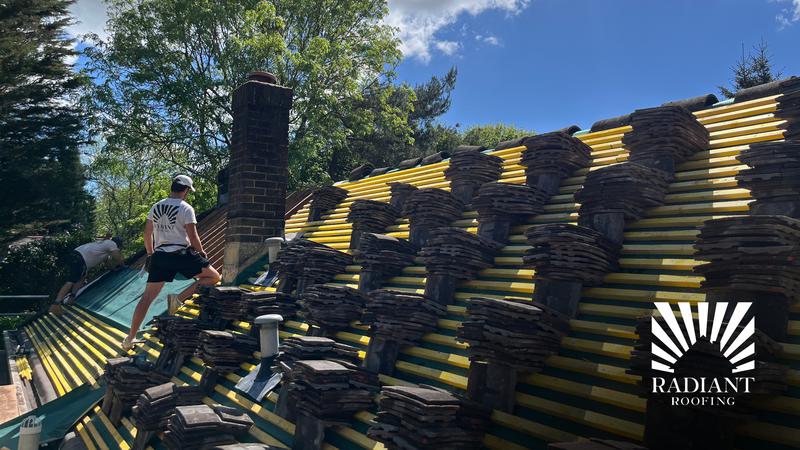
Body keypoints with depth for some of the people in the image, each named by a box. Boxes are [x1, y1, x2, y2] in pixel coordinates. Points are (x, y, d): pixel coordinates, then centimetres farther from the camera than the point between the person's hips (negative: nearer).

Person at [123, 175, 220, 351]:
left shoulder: (156, 207, 11)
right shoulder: (186, 208, -7)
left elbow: (147, 234, 15)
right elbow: (193, 237, -10)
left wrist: (150, 254, 28)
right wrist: (202, 252, 8)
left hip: (159, 255, 6)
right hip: (182, 254, -6)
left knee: (147, 297, 9)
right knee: (214, 277, 6)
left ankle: (130, 339, 8)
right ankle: (179, 298, -9)